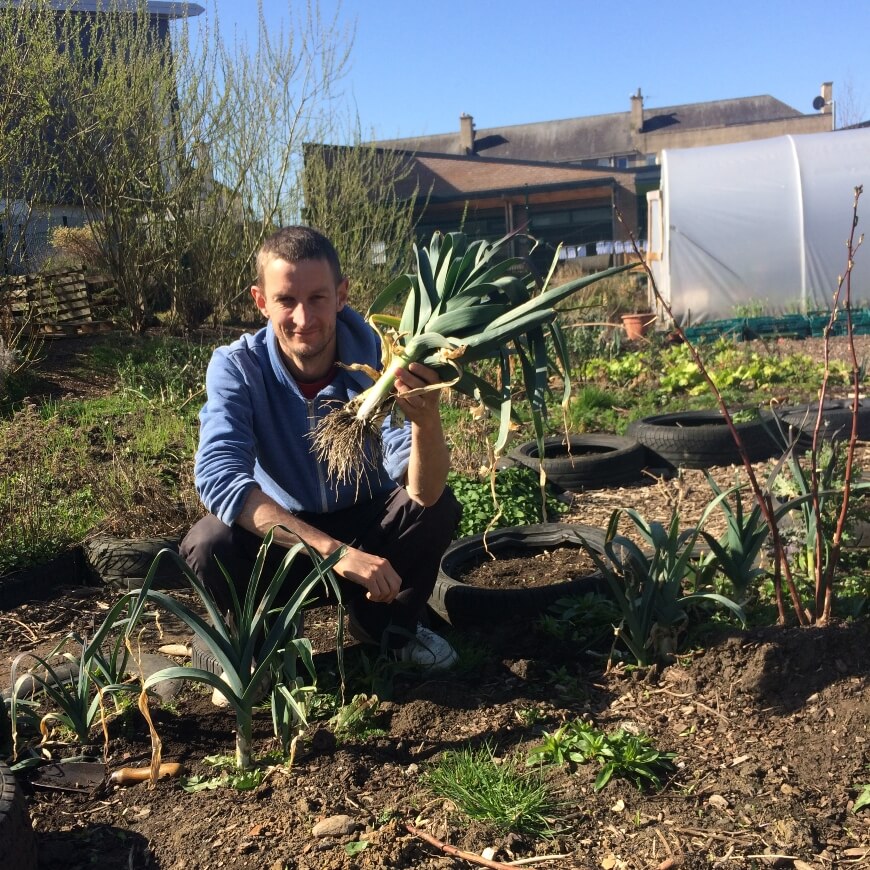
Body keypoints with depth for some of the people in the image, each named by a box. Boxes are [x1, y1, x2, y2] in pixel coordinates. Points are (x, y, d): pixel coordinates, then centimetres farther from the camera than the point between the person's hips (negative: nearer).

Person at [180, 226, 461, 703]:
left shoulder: (376, 356, -23)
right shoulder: (236, 366, -24)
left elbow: (423, 491, -32)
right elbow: (217, 475, -39)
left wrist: (427, 419, -56)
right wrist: (334, 551, -49)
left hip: (367, 524, 2)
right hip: (280, 535, -1)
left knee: (439, 508, -26)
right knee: (207, 546, -31)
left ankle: (389, 625, 4)